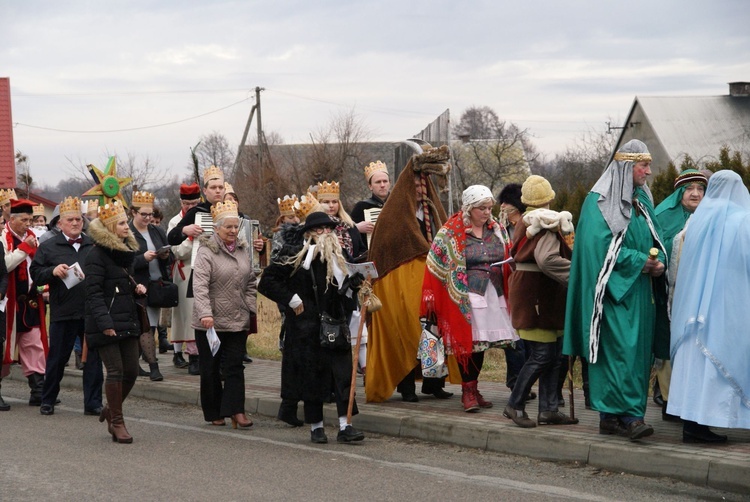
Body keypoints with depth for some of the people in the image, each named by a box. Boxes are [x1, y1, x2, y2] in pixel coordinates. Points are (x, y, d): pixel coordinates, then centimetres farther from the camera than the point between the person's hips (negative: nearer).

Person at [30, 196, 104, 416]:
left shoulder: (94, 246, 11)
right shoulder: (48, 247, 4)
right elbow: (35, 274, 1)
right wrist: (53, 271, -16)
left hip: (91, 312, 2)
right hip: (63, 313, -2)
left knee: (93, 358, 3)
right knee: (57, 358, 7)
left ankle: (93, 403, 10)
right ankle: (48, 400, 22)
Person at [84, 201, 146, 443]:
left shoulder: (127, 250, 15)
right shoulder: (97, 255, -10)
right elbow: (94, 293, -15)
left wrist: (137, 287, 9)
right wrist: (104, 323, -23)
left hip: (128, 320, 8)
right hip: (107, 322, -8)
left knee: (131, 371, 6)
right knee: (115, 371, -7)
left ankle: (111, 410, 27)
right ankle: (117, 421, 4)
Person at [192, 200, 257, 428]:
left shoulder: (243, 250, 10)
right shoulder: (206, 252, -10)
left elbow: (250, 283, 17)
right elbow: (200, 285, -19)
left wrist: (252, 310, 9)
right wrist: (205, 313, -30)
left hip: (238, 321, 4)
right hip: (210, 322, -4)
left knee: (235, 366, -2)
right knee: (211, 368, 6)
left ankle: (236, 411, -5)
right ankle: (214, 413, 16)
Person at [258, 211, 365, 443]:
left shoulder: (336, 256, 10)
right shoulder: (294, 254, -6)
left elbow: (341, 287, 15)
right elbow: (267, 281, -7)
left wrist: (356, 281, -6)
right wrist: (291, 300, -12)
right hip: (306, 326, -4)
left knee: (342, 371, -4)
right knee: (311, 374, 2)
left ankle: (345, 425, -5)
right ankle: (316, 426, 13)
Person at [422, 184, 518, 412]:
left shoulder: (497, 229, 12)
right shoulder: (451, 233, -4)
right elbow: (435, 264, -3)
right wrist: (430, 296, -6)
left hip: (494, 296, 5)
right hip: (465, 296, -5)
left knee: (481, 341, 9)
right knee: (468, 341, -9)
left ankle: (473, 388, 19)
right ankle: (468, 391, 0)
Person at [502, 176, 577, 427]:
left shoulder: (525, 222, 15)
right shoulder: (547, 223, -14)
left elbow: (516, 255, 23)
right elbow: (547, 260, -29)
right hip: (539, 298, -10)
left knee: (553, 353, 10)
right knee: (542, 355, -6)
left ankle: (548, 409, 11)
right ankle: (515, 405, 1)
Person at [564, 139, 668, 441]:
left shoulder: (642, 201, 18)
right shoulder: (599, 201, -5)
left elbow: (656, 241, 18)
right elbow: (601, 244, -14)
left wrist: (658, 263, -4)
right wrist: (640, 262, -15)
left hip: (640, 291, 8)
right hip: (614, 289, -8)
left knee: (639, 350, 3)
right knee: (621, 348, -15)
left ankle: (611, 416, 6)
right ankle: (630, 415, -18)